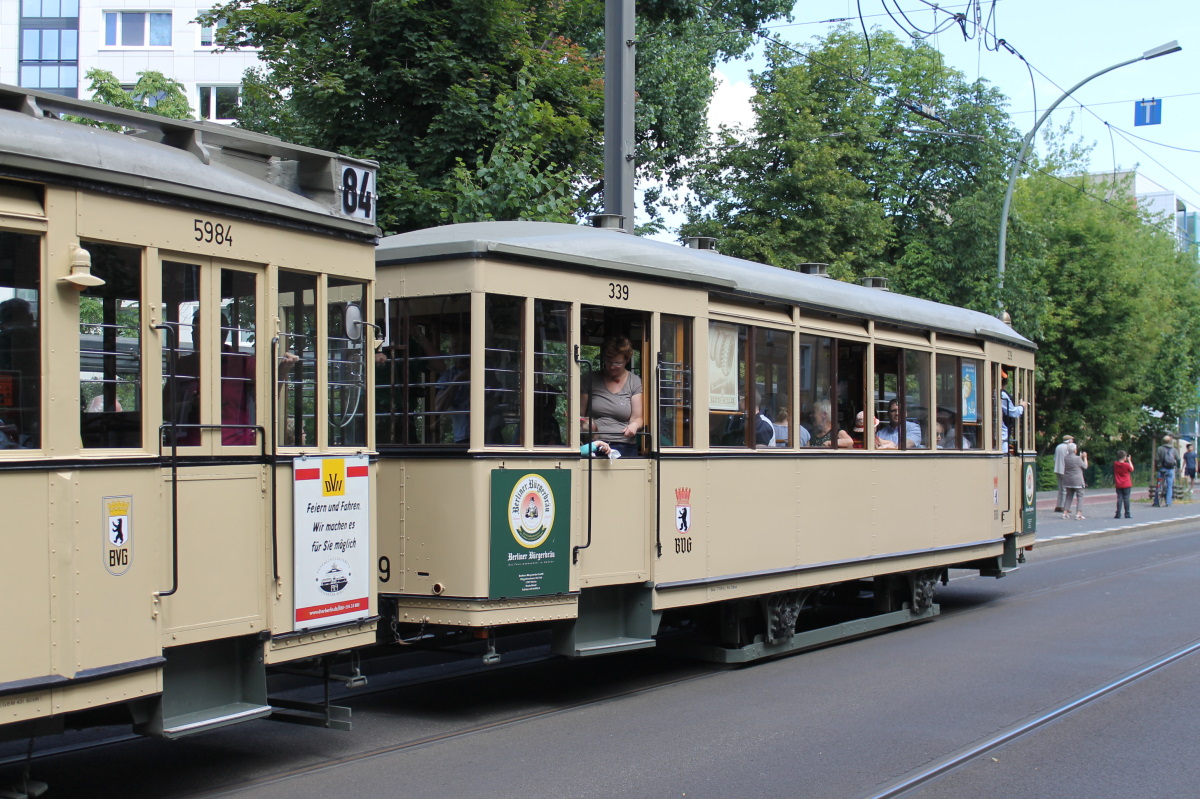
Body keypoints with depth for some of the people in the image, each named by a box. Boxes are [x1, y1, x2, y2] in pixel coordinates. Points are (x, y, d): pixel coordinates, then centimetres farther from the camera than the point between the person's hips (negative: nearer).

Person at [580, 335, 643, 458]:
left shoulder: (635, 382, 11)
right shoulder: (590, 380, 13)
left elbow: (637, 418, 8)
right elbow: (580, 414, 13)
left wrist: (634, 425, -14)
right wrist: (585, 424, -8)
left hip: (624, 447, 0)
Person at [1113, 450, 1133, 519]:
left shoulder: (1115, 464, -2)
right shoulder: (1126, 465, -13)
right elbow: (1132, 469, 6)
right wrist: (1129, 460, 7)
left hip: (1118, 485, 3)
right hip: (1127, 485, -3)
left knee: (1119, 499, 4)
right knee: (1126, 499, 2)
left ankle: (1118, 514, -1)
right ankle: (1127, 514, 4)